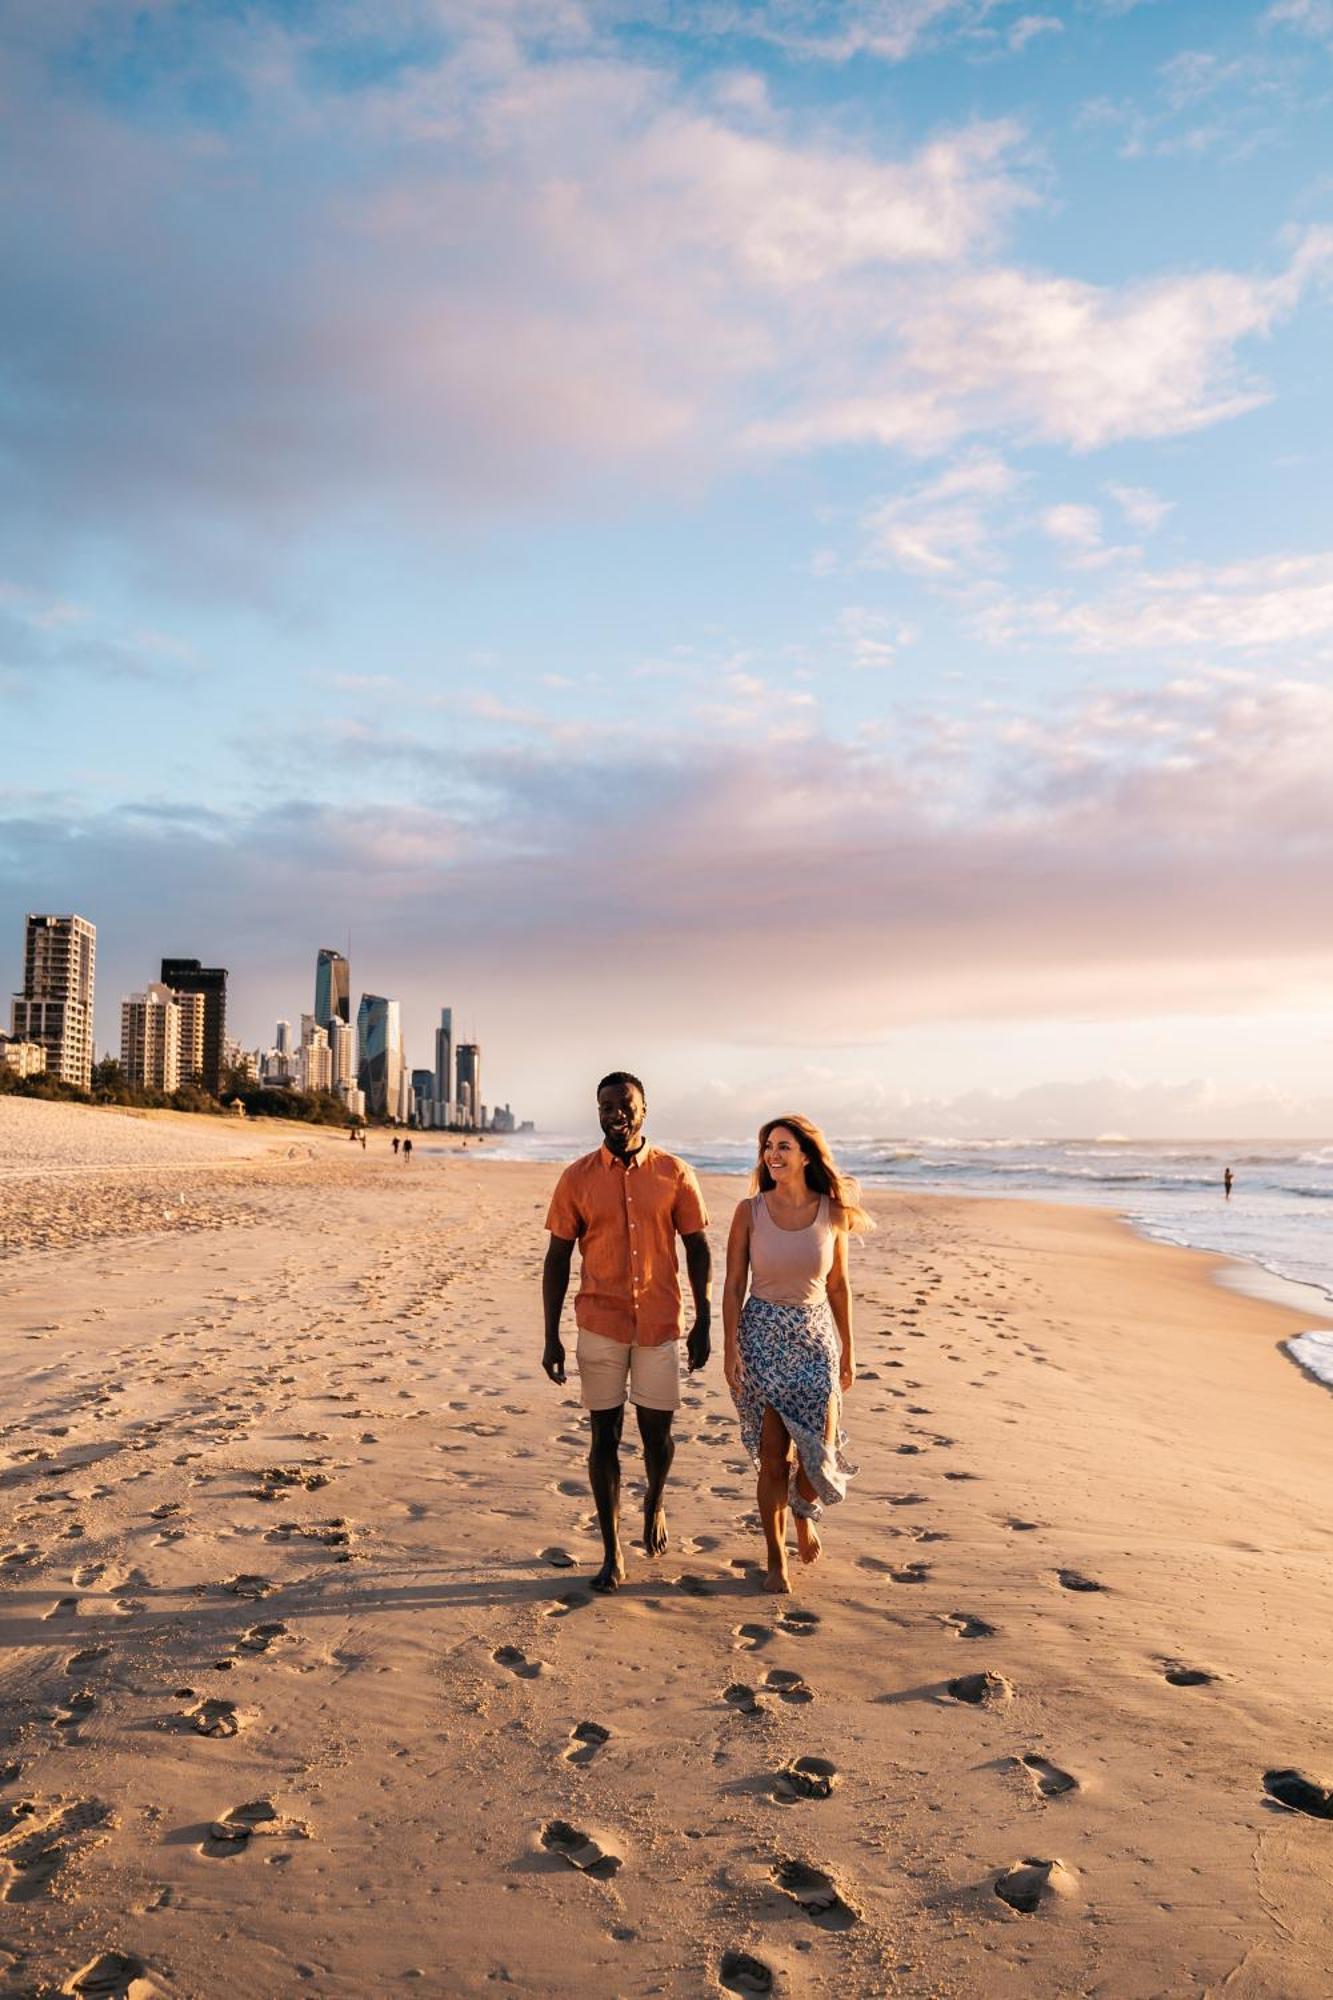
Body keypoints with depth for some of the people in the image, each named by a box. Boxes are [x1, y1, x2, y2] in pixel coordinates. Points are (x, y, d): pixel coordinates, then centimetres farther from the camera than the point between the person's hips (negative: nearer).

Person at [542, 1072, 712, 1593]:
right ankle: (612, 1553, 17)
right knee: (604, 1435, 5)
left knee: (656, 1433, 8)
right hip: (600, 1326, 0)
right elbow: (557, 1258, 2)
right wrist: (551, 1337, 0)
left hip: (660, 1326, 0)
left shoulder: (675, 1174, -1)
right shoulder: (577, 1178, -1)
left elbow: (697, 1250, 5)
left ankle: (654, 1503, 41)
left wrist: (703, 1323, 2)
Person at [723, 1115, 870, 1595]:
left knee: (819, 1448, -2)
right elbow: (734, 1284, -3)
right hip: (763, 1334, -1)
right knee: (773, 1454, 1)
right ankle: (776, 1561, 19)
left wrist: (848, 1349, 9)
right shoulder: (750, 1210, -6)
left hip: (815, 1334, 1)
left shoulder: (833, 1212, -2)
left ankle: (804, 1511, 34)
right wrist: (730, 1349, -8)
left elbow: (838, 1285, 6)